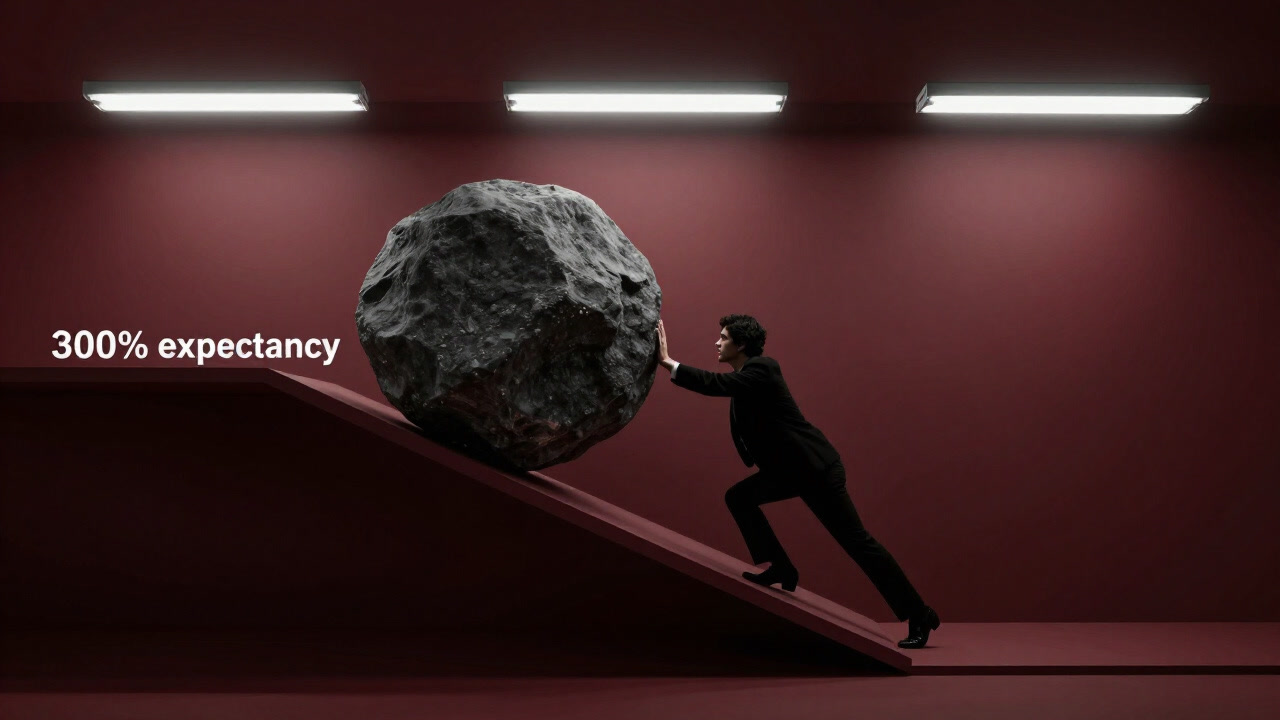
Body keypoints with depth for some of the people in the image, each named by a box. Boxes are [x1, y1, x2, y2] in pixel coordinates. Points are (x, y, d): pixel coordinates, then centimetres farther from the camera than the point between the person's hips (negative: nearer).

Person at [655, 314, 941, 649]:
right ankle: (781, 569, 4)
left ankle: (918, 614, 4)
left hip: (816, 468, -9)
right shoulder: (745, 374, 13)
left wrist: (669, 363, -26)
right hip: (791, 468, 9)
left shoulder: (761, 368, -18)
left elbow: (718, 384, -30)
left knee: (856, 541, -6)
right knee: (738, 497, 0)